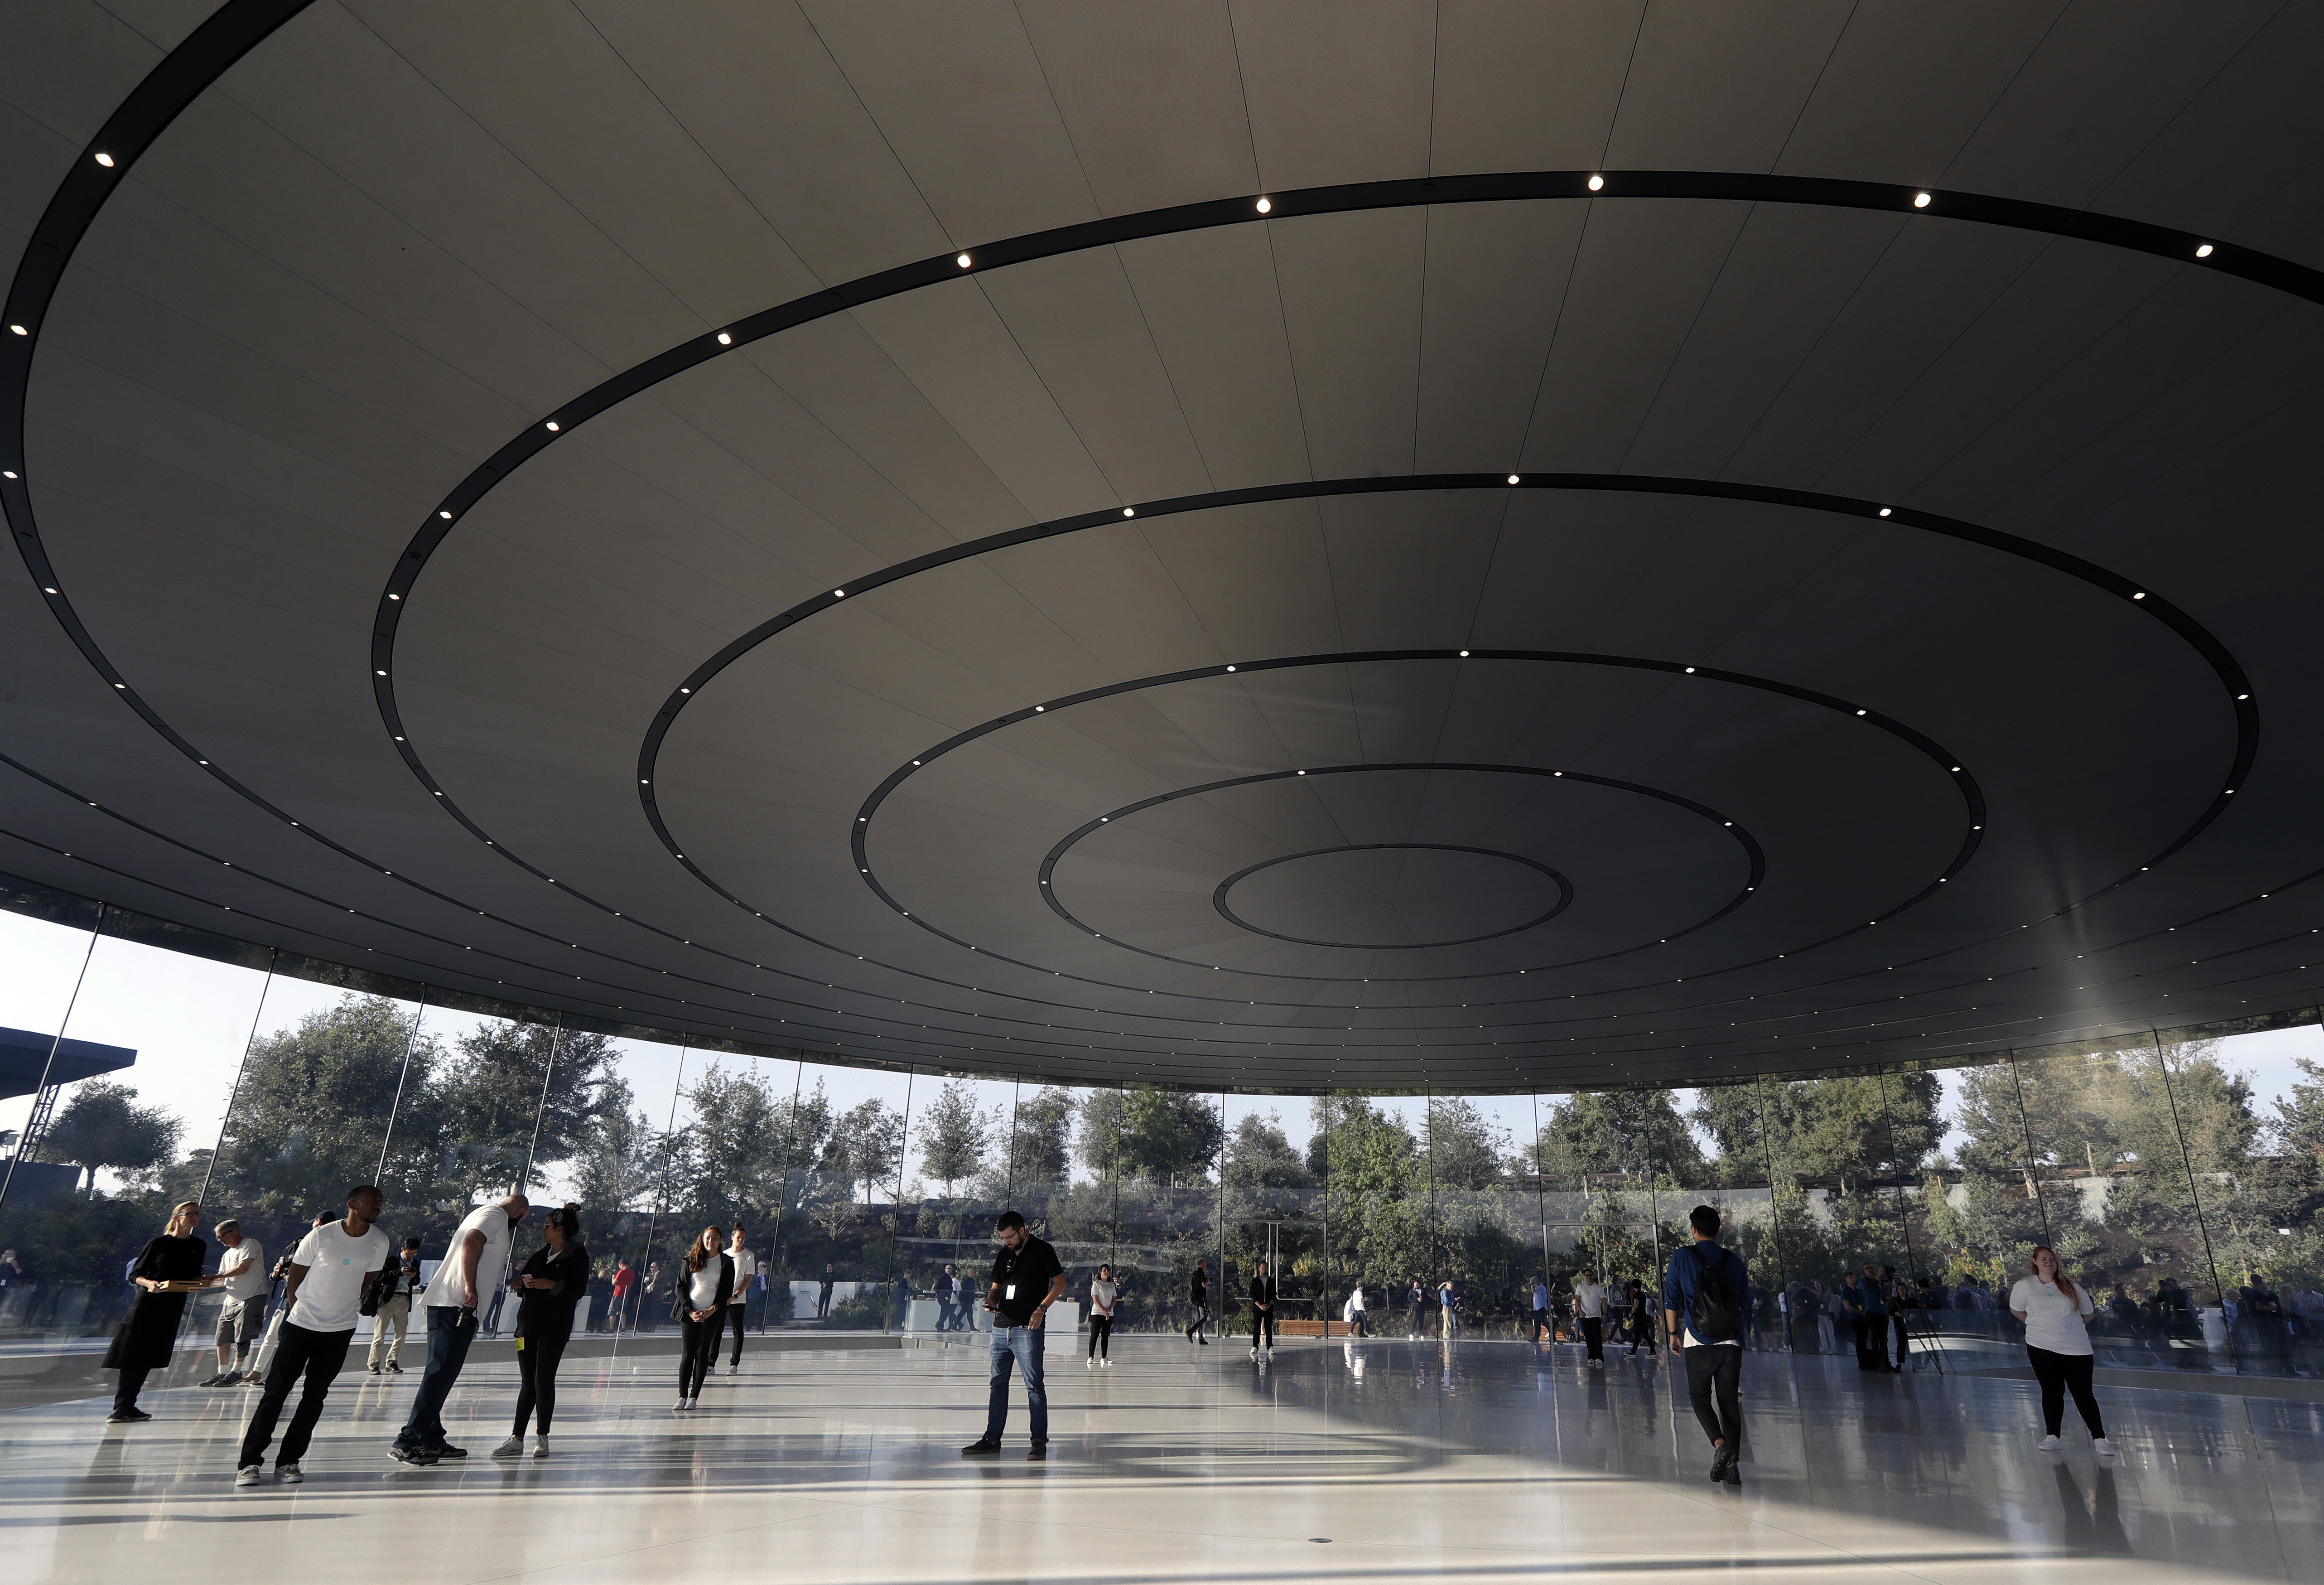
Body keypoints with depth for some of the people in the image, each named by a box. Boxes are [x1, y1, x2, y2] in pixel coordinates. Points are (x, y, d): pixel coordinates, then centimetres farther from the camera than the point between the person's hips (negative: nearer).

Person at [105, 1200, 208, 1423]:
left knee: (149, 1357, 8)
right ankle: (121, 1409, 0)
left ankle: (128, 1407, 16)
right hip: (148, 1303, -5)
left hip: (174, 1307, 5)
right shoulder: (158, 1243, -5)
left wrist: (202, 1282, -2)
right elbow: (135, 1275, -3)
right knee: (133, 1355, -6)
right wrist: (149, 1284, -23)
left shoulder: (199, 1246, 10)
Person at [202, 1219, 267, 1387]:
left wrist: (215, 1276, -11)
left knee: (242, 1337, -8)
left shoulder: (250, 1244, -4)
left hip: (252, 1298, -9)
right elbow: (223, 1281, 21)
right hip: (231, 1300, 9)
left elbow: (243, 1268, -15)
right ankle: (222, 1373, 13)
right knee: (222, 1337, 4)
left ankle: (236, 1373, 0)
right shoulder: (227, 1255, 23)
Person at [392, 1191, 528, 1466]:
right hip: (455, 1306, -11)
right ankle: (408, 1442, -10)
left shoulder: (485, 1214, 24)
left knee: (440, 1375, 13)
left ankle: (432, 1441, 19)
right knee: (440, 1375, -10)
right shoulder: (496, 1215, -6)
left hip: (446, 1306, 11)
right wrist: (471, 1287, -25)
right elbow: (472, 1243, -23)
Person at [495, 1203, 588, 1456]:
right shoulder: (541, 1254, 18)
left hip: (554, 1328, -6)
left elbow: (578, 1291, -11)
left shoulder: (578, 1255, -4)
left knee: (543, 1381, -5)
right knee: (528, 1383, 7)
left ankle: (543, 1438, 6)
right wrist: (521, 1284, 1)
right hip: (528, 1323, 6)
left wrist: (553, 1285, -22)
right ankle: (517, 1439, 10)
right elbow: (526, 1285, 22)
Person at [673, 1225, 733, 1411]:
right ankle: (682, 1396, 4)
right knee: (687, 1354, -1)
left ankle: (694, 1397, 3)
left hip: (712, 1315, -1)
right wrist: (690, 1311, -7)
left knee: (702, 1354, -1)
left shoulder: (726, 1262, 1)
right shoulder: (692, 1260, 4)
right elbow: (681, 1286, 3)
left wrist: (711, 1311, -10)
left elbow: (727, 1291, 1)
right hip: (689, 1313, 1)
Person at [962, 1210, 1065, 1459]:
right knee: (998, 1384, 12)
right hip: (1001, 1327, 7)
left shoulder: (1042, 1250, -4)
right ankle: (992, 1439, 21)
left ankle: (1040, 1442, 3)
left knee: (1034, 1386, -4)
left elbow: (1060, 1282, -4)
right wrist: (991, 1302, -1)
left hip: (1027, 1329, -6)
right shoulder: (1004, 1255, 14)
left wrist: (1042, 1308, -14)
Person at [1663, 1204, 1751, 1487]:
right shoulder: (1734, 1260, 6)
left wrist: (1674, 1334, 14)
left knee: (1700, 1397, 7)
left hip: (1698, 1344, -3)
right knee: (1730, 1400, 8)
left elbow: (1671, 1301, 3)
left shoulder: (1682, 1258, -1)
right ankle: (1732, 1465, 5)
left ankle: (1720, 1444, -16)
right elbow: (1746, 1303, 13)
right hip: (1731, 1343, 3)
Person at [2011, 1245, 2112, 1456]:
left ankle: (2100, 1439, 11)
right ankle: (2052, 1437, 12)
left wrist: (2068, 1326, 10)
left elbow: (2088, 1314, 17)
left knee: (2084, 1393, 1)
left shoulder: (2070, 1286, 5)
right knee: (2052, 1391, 3)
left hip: (2077, 1348, 1)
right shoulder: (2025, 1286, 1)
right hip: (2042, 1346, -1)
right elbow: (2016, 1310, 14)